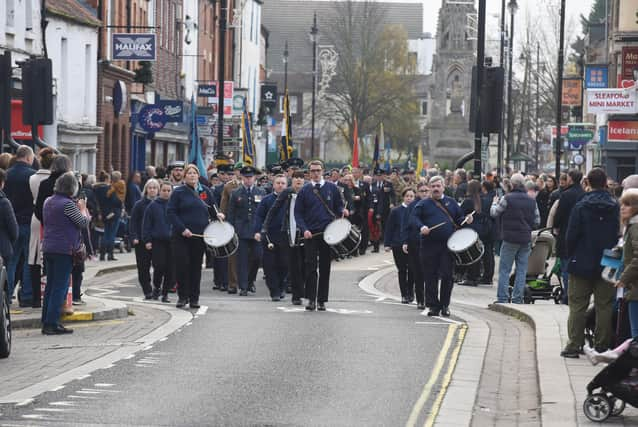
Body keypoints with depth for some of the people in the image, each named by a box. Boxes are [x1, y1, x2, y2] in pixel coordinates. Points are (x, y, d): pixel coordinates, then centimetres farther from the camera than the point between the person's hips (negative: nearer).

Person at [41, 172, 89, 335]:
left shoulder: (48, 202, 9)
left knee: (50, 286, 13)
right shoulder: (68, 204, -16)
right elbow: (84, 223, -10)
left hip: (48, 248, 8)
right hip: (64, 249, -8)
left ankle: (46, 322, 16)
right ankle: (52, 324, -6)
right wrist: (82, 209, 10)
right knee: (60, 287, -4)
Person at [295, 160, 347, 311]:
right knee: (310, 267, -7)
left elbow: (339, 205, 13)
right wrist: (304, 229, -10)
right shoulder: (304, 191, 4)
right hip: (310, 234, -1)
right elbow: (298, 213, 4)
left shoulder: (332, 188, 6)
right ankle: (311, 299, -6)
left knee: (325, 268, 4)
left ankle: (322, 300, 11)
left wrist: (343, 211, -11)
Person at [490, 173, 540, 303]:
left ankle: (502, 298, -2)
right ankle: (517, 299, 6)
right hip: (526, 240, 4)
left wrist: (494, 203, 18)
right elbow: (537, 221, 9)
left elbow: (494, 213, -2)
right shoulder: (532, 201, 4)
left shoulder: (507, 198, -10)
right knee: (522, 270, 7)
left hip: (510, 239, -4)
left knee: (504, 270, 2)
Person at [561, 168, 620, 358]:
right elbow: (619, 235, 1)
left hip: (582, 264, -2)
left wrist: (570, 256, 5)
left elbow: (571, 235, -8)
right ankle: (602, 347, 8)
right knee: (604, 306, 8)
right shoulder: (616, 207, -3)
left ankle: (574, 346, 2)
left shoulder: (581, 207, -9)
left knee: (577, 306, 4)